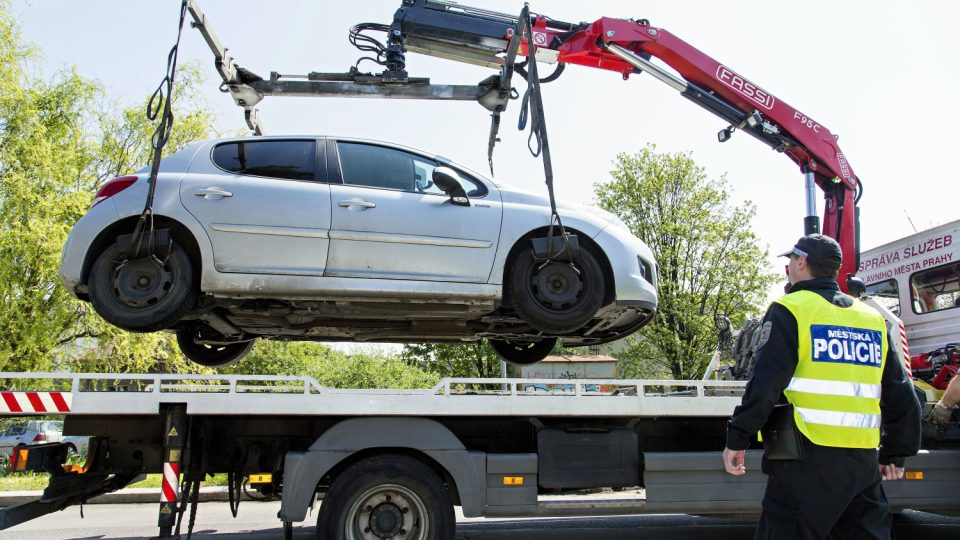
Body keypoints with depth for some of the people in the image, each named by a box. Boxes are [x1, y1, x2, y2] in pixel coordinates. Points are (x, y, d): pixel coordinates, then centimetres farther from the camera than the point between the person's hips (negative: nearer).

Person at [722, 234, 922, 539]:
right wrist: (896, 454, 24)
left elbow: (766, 383, -14)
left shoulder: (790, 309, -5)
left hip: (808, 459, -6)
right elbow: (900, 396, 15)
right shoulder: (873, 318, 14)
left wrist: (737, 439, -8)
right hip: (865, 461, 6)